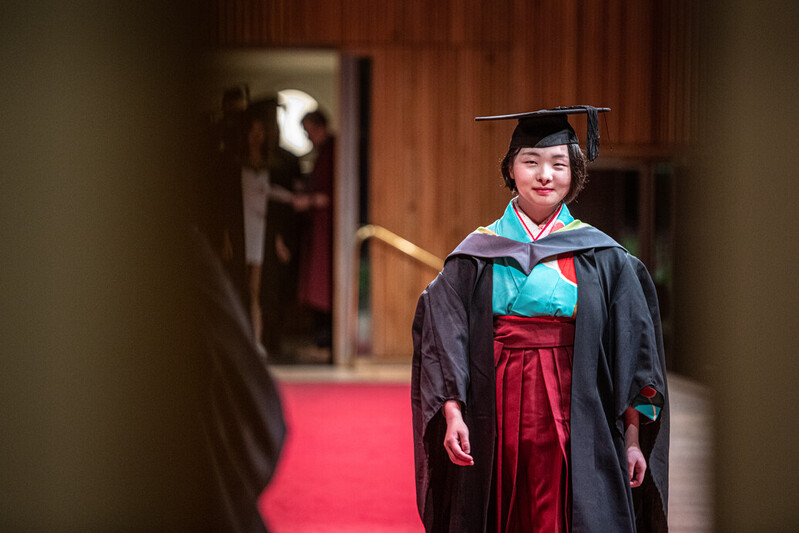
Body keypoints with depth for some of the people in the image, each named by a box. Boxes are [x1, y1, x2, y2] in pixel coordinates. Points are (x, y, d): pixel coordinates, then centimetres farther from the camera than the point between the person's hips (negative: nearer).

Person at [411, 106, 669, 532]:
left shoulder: (601, 258, 6)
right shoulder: (478, 255, 7)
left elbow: (633, 355, 4)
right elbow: (445, 340, 2)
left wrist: (632, 439, -2)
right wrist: (452, 413, -12)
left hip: (575, 429, -1)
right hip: (494, 429, 1)